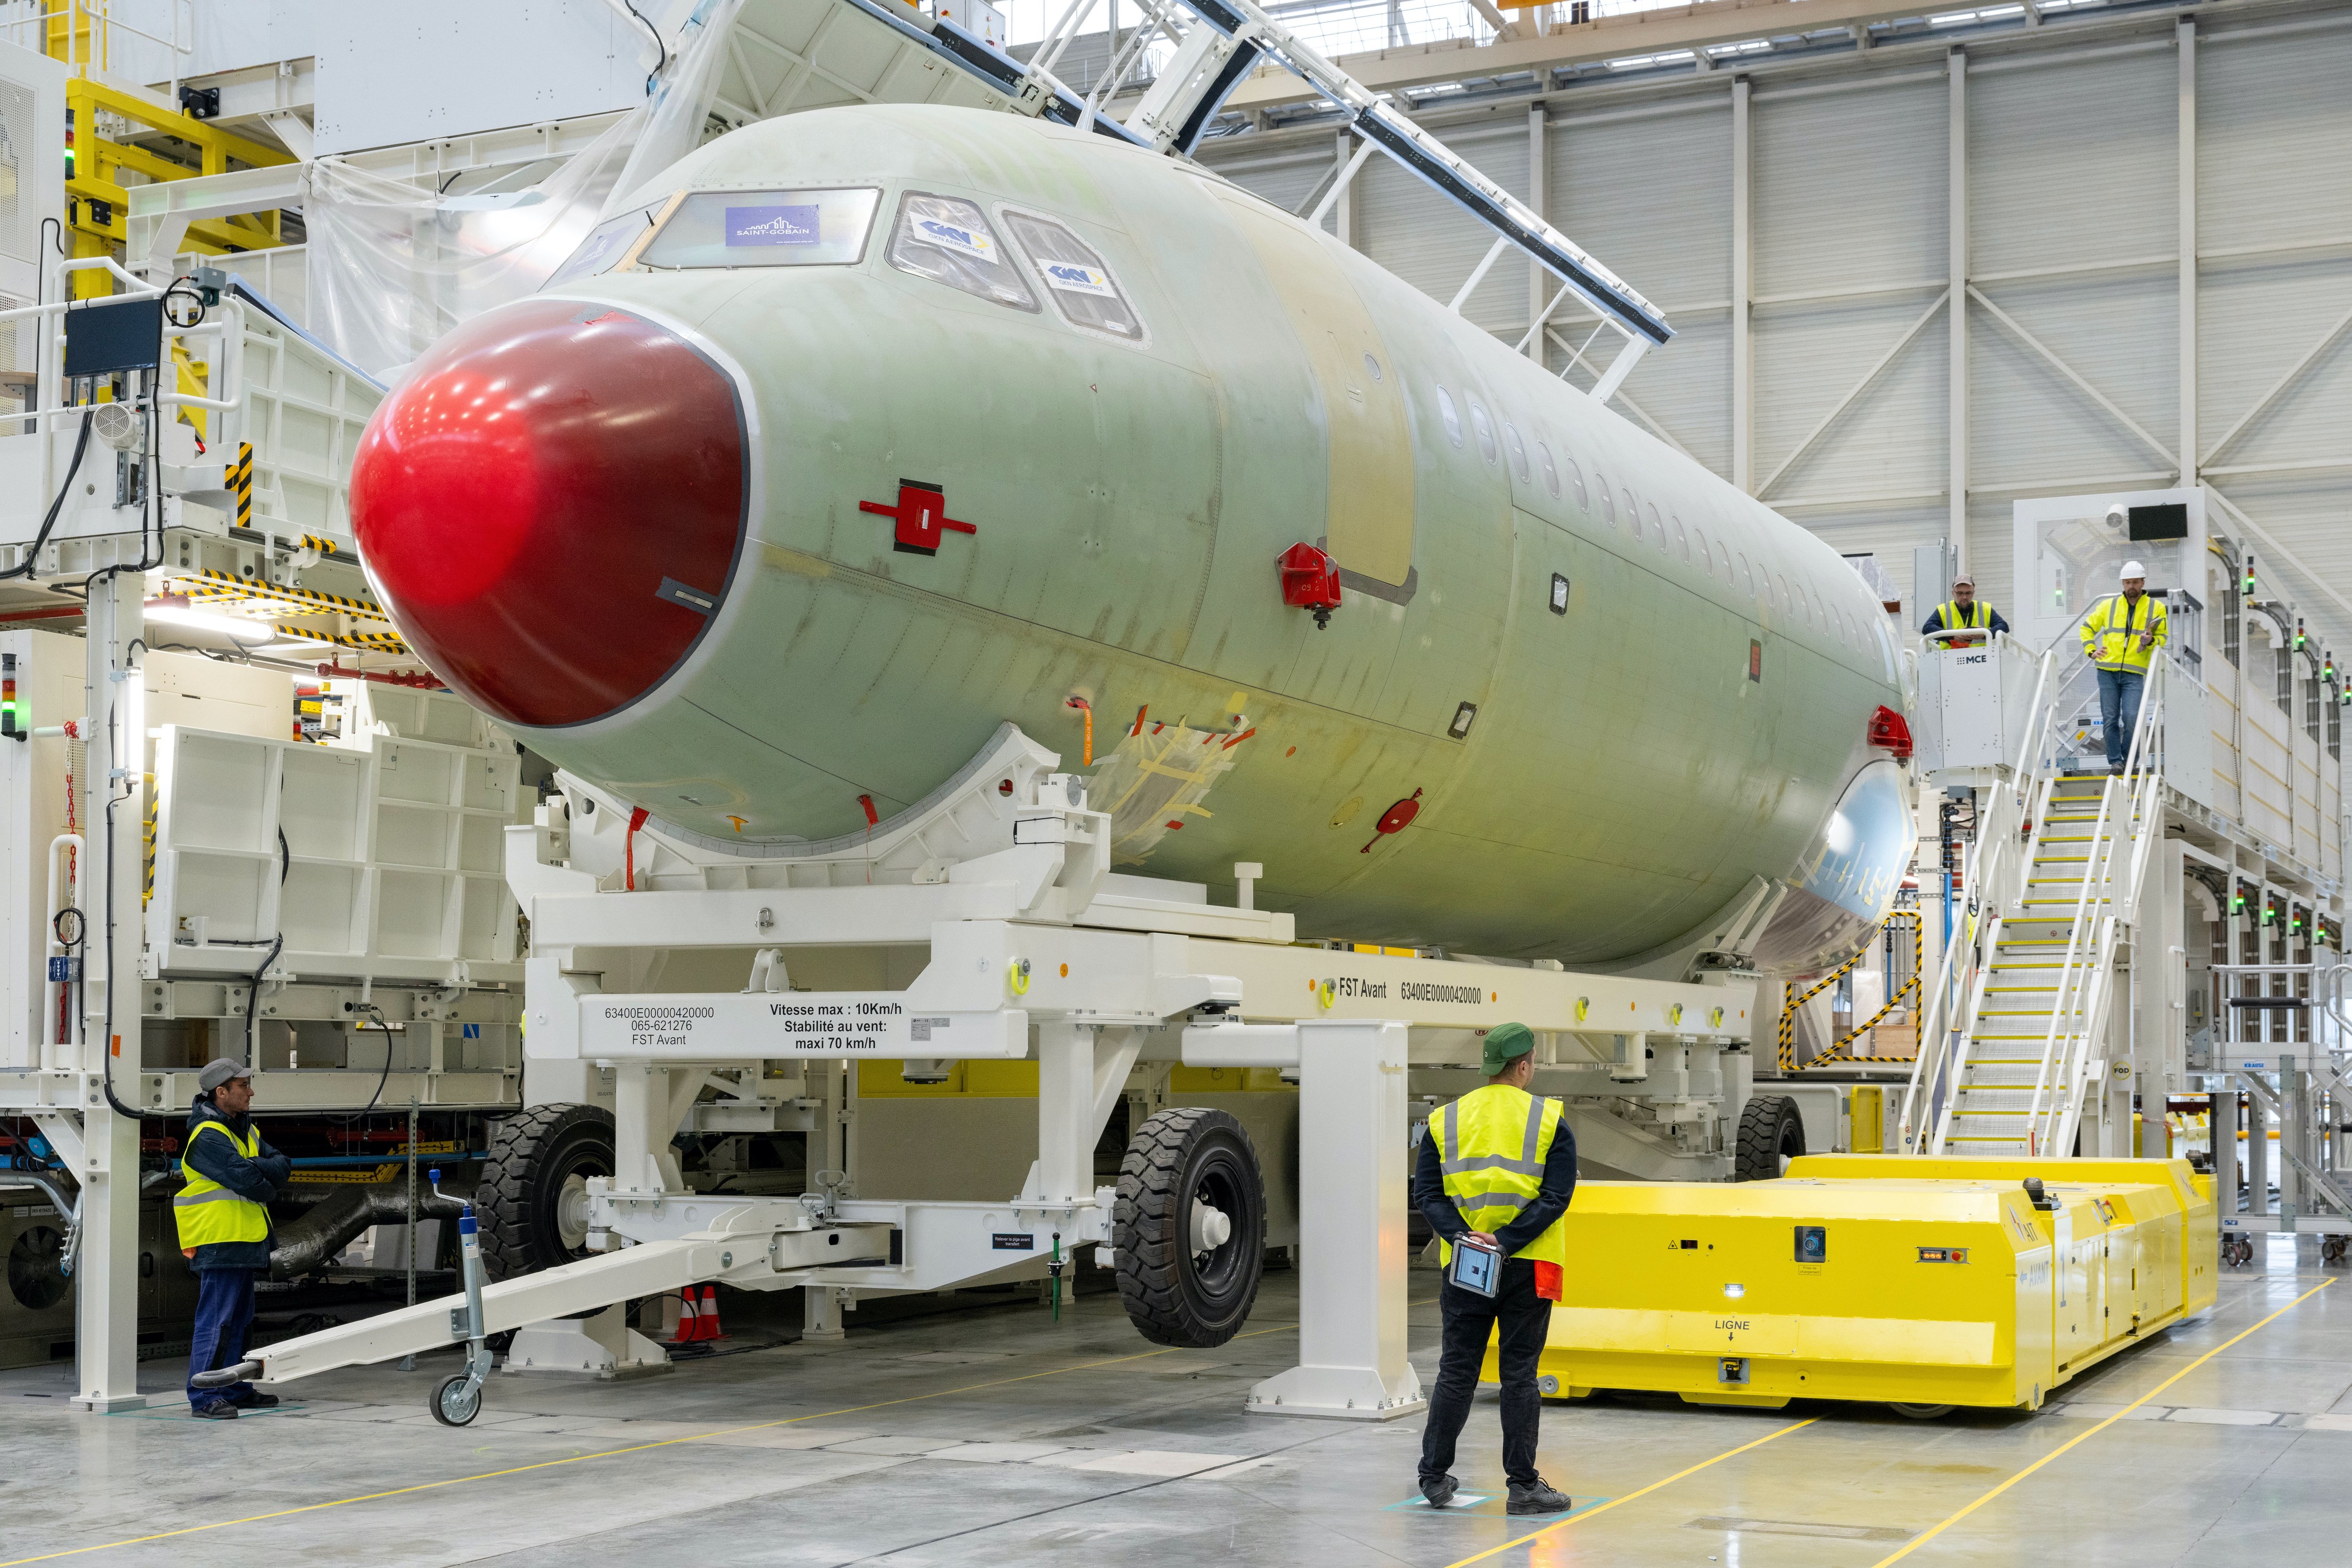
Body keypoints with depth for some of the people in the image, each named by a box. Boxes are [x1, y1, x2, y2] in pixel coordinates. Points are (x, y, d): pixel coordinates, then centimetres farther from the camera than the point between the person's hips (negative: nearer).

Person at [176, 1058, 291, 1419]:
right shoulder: (208, 1136, -15)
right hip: (220, 1243, -10)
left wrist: (254, 1166, -14)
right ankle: (203, 1396, -8)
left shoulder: (246, 1130, 16)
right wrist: (266, 1185, -1)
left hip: (245, 1241, 10)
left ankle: (233, 1389, 25)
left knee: (238, 1319, 16)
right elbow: (248, 1182, -22)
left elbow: (282, 1166, 5)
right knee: (216, 1320, -10)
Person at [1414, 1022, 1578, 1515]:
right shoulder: (1549, 1121, -3)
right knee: (1520, 1373, 3)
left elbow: (1428, 1193, -1)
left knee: (1456, 1369, 10)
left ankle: (1434, 1477, 14)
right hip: (1528, 1269, -3)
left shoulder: (1444, 1120, 5)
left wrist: (1463, 1237, -11)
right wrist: (1506, 1242, -15)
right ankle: (1523, 1486, 6)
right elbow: (1556, 1196, -12)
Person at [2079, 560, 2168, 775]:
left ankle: (2129, 760, 4)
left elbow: (2164, 636, 15)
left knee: (2131, 718, -13)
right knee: (2110, 720, -1)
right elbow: (2088, 627, 23)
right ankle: (2115, 762, 5)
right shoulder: (2109, 605, 12)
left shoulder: (2156, 608, 9)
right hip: (2107, 671, 2)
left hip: (2134, 673, -2)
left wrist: (2151, 641, -8)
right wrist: (2091, 650, 9)